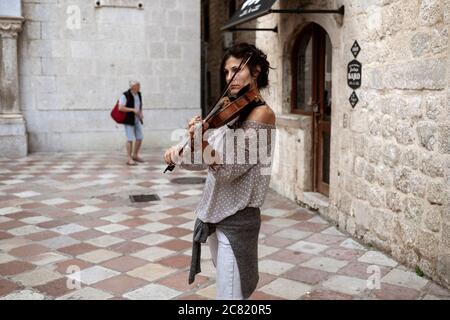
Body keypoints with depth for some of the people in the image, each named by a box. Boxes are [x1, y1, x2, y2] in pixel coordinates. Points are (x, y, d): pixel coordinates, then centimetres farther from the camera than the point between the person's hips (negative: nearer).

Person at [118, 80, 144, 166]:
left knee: (140, 138, 5)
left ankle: (135, 156, 21)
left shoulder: (138, 94, 4)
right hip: (128, 119, -7)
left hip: (137, 119, 7)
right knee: (130, 139, -10)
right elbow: (120, 108, -24)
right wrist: (133, 110, -26)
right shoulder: (125, 95, -18)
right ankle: (129, 160, -5)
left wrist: (141, 113, -2)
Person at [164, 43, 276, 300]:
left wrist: (201, 144, -35)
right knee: (235, 287, 22)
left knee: (230, 294, -2)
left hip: (236, 219, -8)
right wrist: (180, 153, -8)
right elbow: (204, 161, 9)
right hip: (214, 214, 8)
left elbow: (229, 168, -21)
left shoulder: (261, 113, -14)